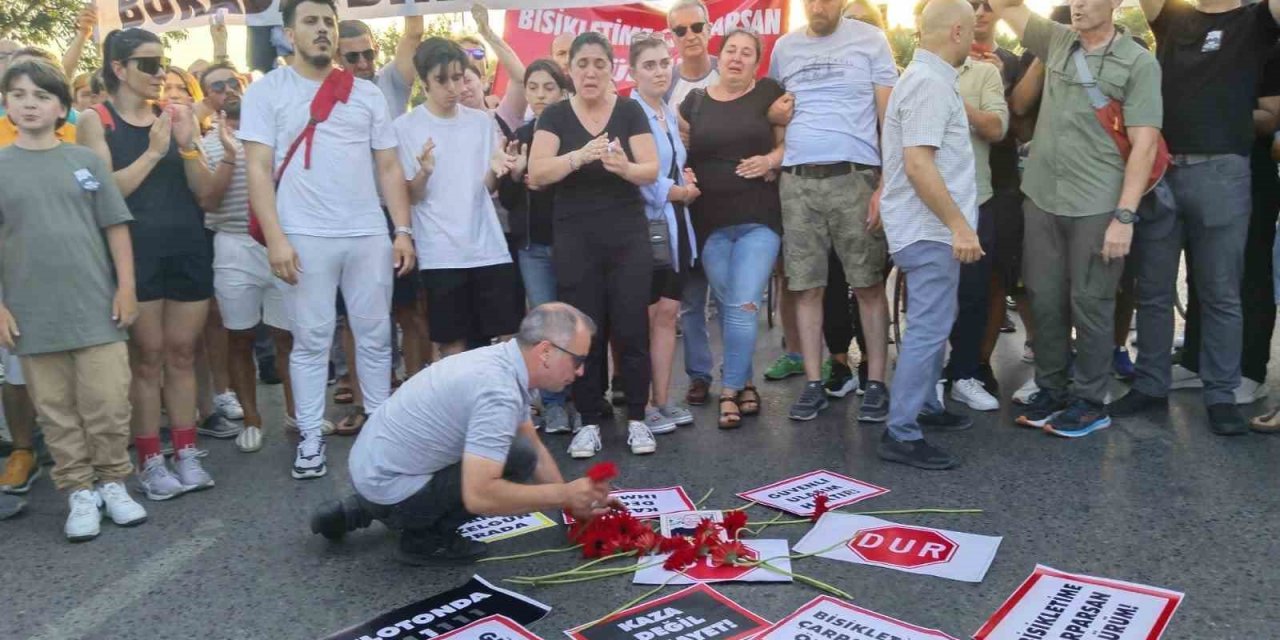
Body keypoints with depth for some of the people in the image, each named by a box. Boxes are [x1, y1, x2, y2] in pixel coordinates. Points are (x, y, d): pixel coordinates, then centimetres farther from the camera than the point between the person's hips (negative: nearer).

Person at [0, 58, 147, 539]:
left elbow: (116, 227, 5)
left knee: (108, 403, 1)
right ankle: (79, 491, 18)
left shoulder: (86, 161, 4)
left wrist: (126, 287, -1)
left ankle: (112, 482, 18)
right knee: (57, 411, 7)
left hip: (96, 305, 0)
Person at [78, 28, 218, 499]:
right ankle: (150, 461, 10)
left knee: (181, 353, 8)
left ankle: (186, 453, 16)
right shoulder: (96, 121, 1)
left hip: (188, 248, 3)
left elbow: (204, 188, 4)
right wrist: (153, 152, -15)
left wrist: (187, 147, -12)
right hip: (136, 252, -3)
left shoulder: (178, 115, 8)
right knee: (146, 357, 1)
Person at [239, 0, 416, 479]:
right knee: (311, 341, 4)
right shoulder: (267, 91, 4)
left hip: (369, 234, 3)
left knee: (375, 337, 8)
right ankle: (311, 438, 15)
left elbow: (389, 167, 12)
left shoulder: (367, 93, 13)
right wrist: (276, 238, -12)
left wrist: (403, 230, 3)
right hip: (305, 237, -3)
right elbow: (258, 169, -2)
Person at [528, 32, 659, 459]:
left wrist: (623, 166, -26)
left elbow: (651, 170, -4)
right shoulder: (555, 116, 3)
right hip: (574, 237, 0)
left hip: (627, 235, 0)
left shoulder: (630, 111, 3)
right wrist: (581, 155, -25)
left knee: (631, 327, 0)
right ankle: (589, 422, 13)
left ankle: (636, 419, 12)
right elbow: (536, 173, -9)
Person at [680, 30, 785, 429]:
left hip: (759, 219, -2)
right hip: (710, 222, 2)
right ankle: (745, 383, 23)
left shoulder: (770, 93, 4)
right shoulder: (694, 101, 10)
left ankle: (730, 390, 1)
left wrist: (771, 160, -12)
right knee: (727, 306, 7)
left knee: (745, 305, -10)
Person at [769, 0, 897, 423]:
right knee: (806, 287, 4)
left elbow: (890, 116, 0)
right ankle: (814, 384, 12)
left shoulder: (870, 40, 4)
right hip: (797, 181, 3)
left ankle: (876, 384, 9)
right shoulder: (784, 47, 14)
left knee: (868, 285, 0)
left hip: (854, 177, -3)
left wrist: (886, 183, -9)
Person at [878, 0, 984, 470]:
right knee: (929, 328, -9)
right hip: (931, 229, -11)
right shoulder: (931, 83, -17)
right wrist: (959, 225, -24)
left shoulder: (929, 78, 15)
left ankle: (924, 406, 32)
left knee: (933, 322, 20)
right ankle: (900, 434, -4)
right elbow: (918, 164, -26)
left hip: (931, 226, 11)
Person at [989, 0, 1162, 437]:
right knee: (1045, 300, 9)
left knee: (1090, 305, 2)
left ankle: (1090, 402, 16)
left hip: (1097, 207, -4)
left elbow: (1144, 143, -9)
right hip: (1043, 200, 4)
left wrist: (1125, 215, -15)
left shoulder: (1138, 62, -4)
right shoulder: (1057, 40, 10)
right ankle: (1050, 389, 24)